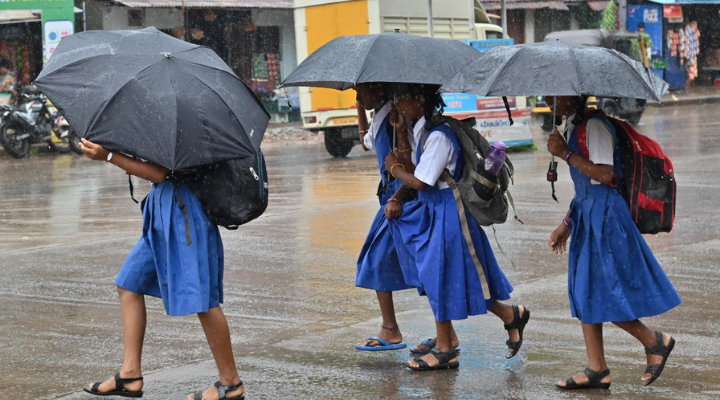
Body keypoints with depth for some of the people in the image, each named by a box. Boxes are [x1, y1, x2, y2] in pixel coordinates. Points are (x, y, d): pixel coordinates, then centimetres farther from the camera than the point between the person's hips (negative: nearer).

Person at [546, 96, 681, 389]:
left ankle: (655, 342, 12)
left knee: (603, 292, -7)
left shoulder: (593, 125, -15)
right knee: (585, 292, 9)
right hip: (588, 216, 10)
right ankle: (597, 371, 13)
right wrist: (566, 225, 23)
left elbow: (604, 174, -26)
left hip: (605, 215, -10)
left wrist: (565, 153, -21)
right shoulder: (574, 127, 15)